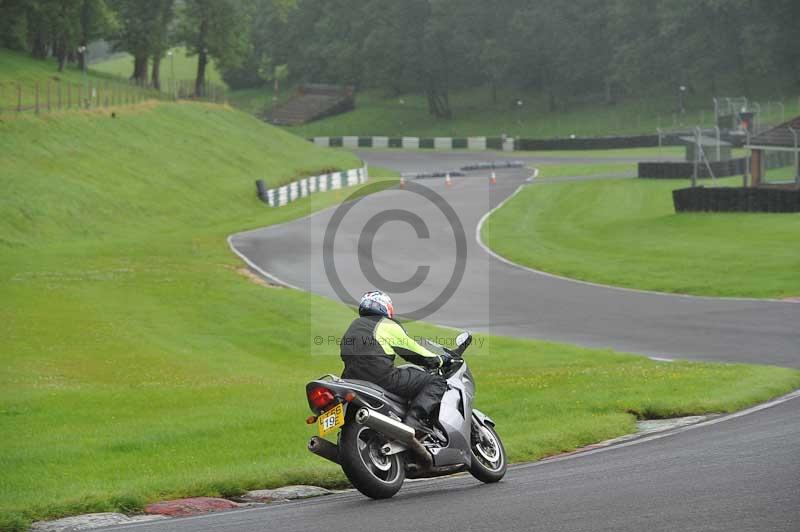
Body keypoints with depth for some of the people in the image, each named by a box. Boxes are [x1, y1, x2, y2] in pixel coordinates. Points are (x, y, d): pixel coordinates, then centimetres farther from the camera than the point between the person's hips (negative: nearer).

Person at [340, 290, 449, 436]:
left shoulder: (354, 326, 26)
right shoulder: (388, 326, 6)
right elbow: (413, 352, 8)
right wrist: (439, 360, 25)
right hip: (384, 378, -7)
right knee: (436, 383, -2)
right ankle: (413, 419, -25)